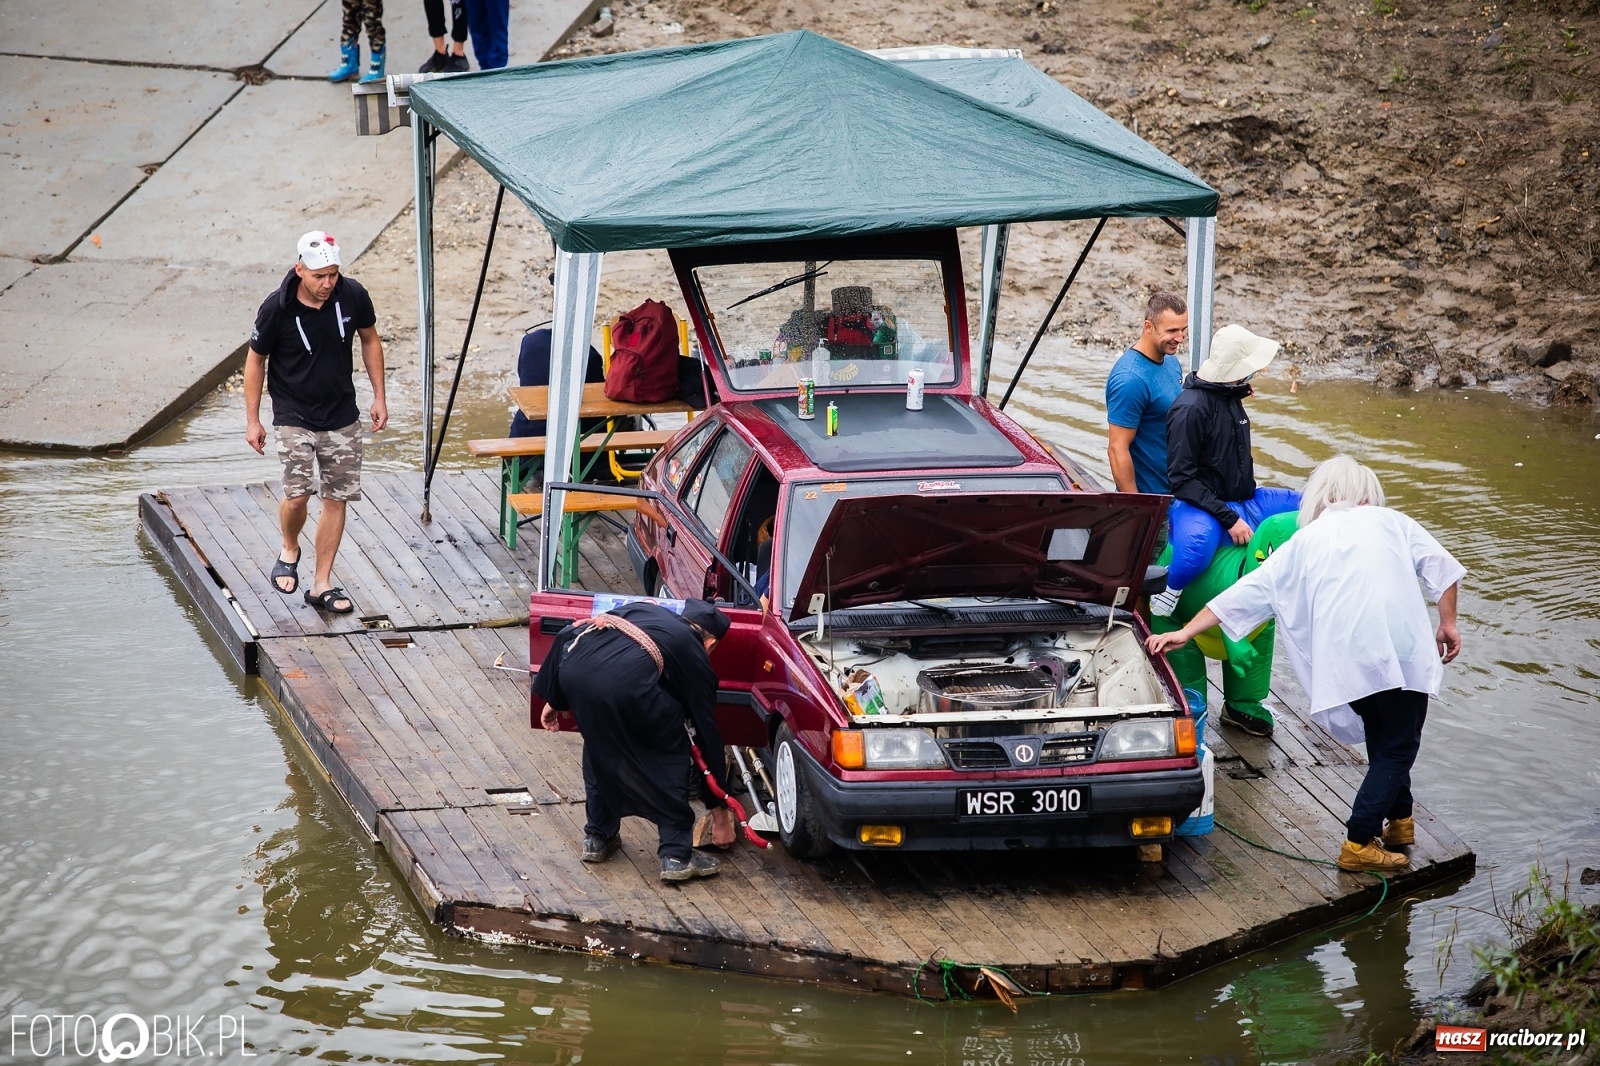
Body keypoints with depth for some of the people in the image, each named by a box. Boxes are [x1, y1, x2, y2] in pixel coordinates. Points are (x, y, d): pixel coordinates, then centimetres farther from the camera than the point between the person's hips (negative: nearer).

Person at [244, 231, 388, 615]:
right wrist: (252, 420, -1)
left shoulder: (352, 295, -11)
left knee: (337, 498, 5)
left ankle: (322, 585, 15)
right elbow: (256, 360, -4)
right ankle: (289, 551, 17)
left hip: (342, 417, 3)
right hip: (294, 417, -3)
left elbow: (369, 339, 8)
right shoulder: (277, 308, -18)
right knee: (297, 494, -16)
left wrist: (378, 396, 8)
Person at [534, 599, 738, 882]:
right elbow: (708, 733, 31)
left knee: (599, 745, 33)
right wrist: (721, 812, 38)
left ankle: (597, 838, 38)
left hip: (573, 667, 4)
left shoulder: (643, 609, 38)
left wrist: (555, 699, 33)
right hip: (625, 681, -4)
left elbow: (569, 634, 28)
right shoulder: (694, 656, 27)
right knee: (671, 756, 21)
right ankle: (677, 855, 17)